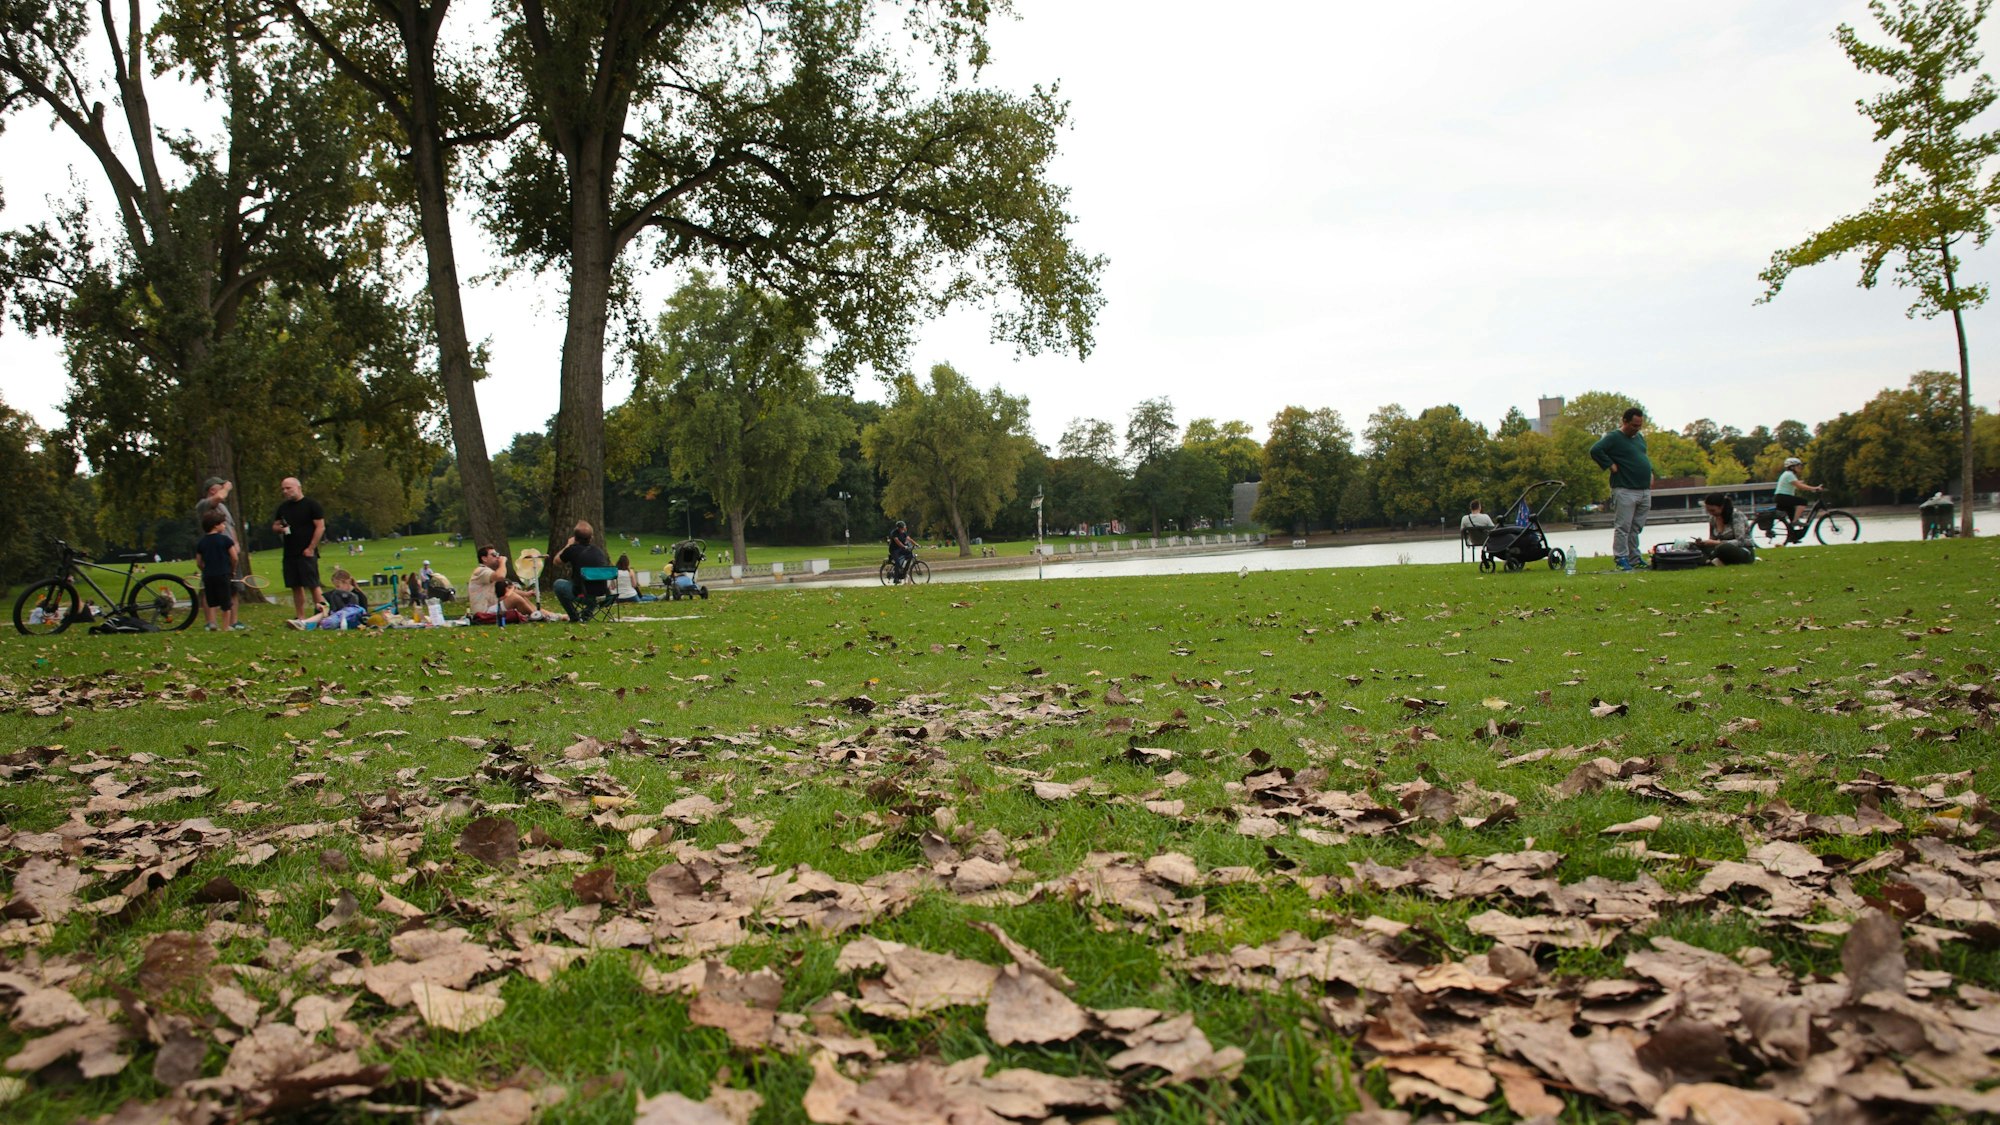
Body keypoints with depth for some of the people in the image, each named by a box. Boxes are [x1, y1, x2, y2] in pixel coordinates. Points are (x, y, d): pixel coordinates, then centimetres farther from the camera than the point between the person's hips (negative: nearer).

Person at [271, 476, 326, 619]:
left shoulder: (311, 504, -4)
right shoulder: (283, 507, 15)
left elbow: (320, 527, -8)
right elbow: (274, 525, 24)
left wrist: (311, 548, -14)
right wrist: (279, 528, -3)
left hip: (307, 553, -6)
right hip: (289, 553, 6)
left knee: (313, 585, -9)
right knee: (296, 586, 7)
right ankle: (300, 617, 12)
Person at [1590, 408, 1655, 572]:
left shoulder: (1639, 437, 19)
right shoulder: (1614, 437, -7)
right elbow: (1595, 450, -19)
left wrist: (1650, 472, 17)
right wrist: (1611, 465, -16)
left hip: (1644, 490, 8)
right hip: (1625, 490, -7)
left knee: (1637, 528, 11)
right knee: (1623, 527, -5)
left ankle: (1635, 559, 16)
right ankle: (1621, 560, -2)